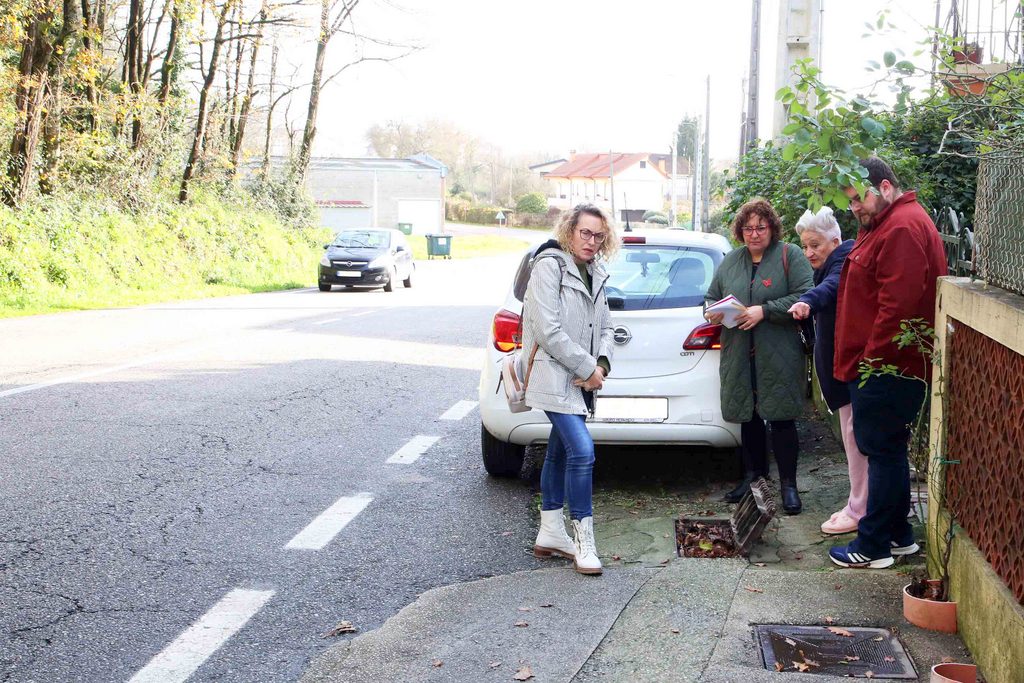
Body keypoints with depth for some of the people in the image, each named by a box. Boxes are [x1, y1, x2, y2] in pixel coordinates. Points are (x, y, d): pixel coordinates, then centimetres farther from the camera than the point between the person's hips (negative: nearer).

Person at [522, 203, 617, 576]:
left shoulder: (595, 274, 13)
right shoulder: (549, 266, -12)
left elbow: (604, 327, 16)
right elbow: (548, 330, -18)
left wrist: (602, 364, -4)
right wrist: (587, 368, -15)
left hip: (580, 379, 9)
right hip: (555, 378, -8)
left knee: (560, 452, 14)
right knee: (582, 450, -16)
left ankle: (550, 534, 23)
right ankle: (583, 540, -7)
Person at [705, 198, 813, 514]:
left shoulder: (789, 255, -3)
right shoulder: (730, 260, 13)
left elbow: (804, 297, -12)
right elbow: (712, 297, 20)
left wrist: (765, 311, -19)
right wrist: (713, 312, -3)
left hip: (778, 357, -4)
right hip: (738, 356, 5)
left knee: (781, 418, -2)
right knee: (748, 416, 12)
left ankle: (788, 483, 8)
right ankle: (753, 473, 28)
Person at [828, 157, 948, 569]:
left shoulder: (903, 228, -17)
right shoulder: (884, 225, 18)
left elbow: (897, 304, -25)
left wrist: (872, 359, -19)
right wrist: (863, 362, 18)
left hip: (887, 367, -11)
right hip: (881, 365, 11)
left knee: (882, 450, -4)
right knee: (886, 450, 16)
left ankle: (873, 547, 4)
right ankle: (898, 535, 26)